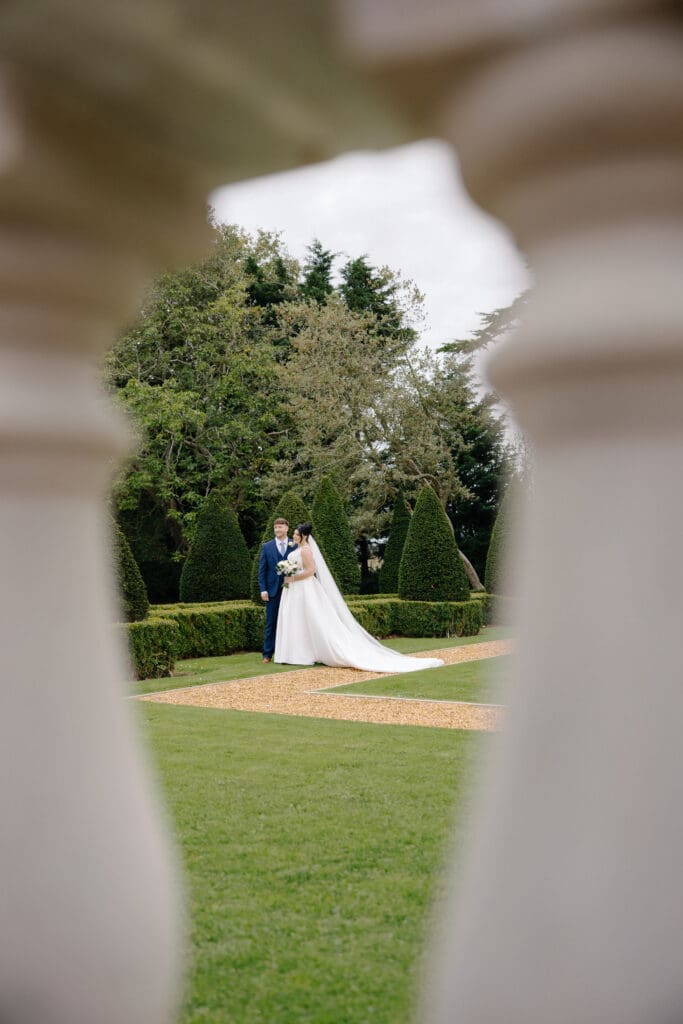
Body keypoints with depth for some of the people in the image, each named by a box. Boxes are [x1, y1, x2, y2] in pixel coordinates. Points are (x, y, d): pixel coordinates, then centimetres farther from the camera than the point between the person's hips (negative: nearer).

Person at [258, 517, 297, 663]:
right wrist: (263, 590, -5)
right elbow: (262, 570, 4)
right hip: (273, 590, 0)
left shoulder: (295, 546, 4)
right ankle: (267, 654, 7)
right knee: (271, 623, 3)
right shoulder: (266, 547, 5)